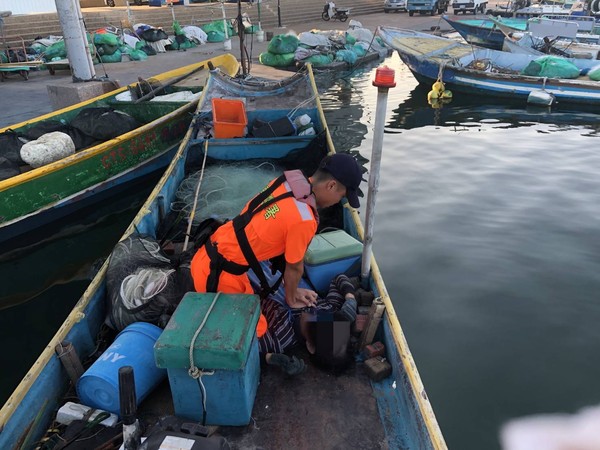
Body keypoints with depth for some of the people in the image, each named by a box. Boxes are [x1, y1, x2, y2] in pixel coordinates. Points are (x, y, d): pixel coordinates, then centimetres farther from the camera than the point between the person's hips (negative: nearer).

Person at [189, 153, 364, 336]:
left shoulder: (287, 182, 0)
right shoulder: (303, 220, -26)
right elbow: (294, 267, -8)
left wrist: (292, 289, 20)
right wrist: (291, 299, 14)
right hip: (216, 274, -8)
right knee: (255, 329, 7)